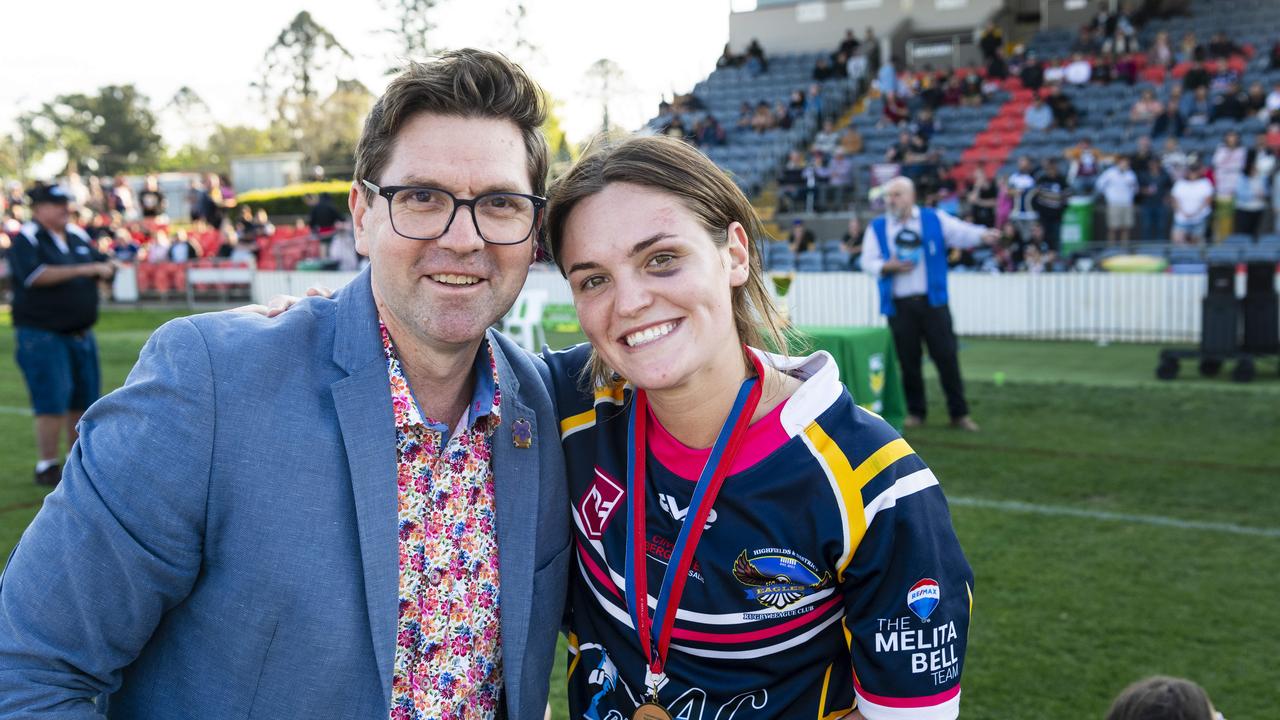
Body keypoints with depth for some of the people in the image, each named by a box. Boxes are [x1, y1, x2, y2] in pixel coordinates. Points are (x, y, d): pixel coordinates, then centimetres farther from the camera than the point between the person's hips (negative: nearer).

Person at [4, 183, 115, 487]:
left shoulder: (78, 236, 13)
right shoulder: (26, 239, -8)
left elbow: (101, 265, 22)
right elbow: (35, 275, -23)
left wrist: (106, 268, -2)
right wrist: (81, 270, -23)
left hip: (81, 334, 7)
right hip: (42, 334, -7)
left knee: (84, 399, 11)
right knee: (52, 402, -9)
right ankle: (47, 467, 2)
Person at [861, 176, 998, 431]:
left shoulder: (934, 219, 6)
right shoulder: (877, 227, 8)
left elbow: (961, 232, -5)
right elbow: (868, 262, 3)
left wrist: (983, 235, -25)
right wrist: (888, 267, -16)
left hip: (932, 302, -1)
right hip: (899, 305, 1)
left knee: (946, 355, -2)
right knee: (908, 360, 4)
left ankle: (959, 413, 7)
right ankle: (915, 412, 18)